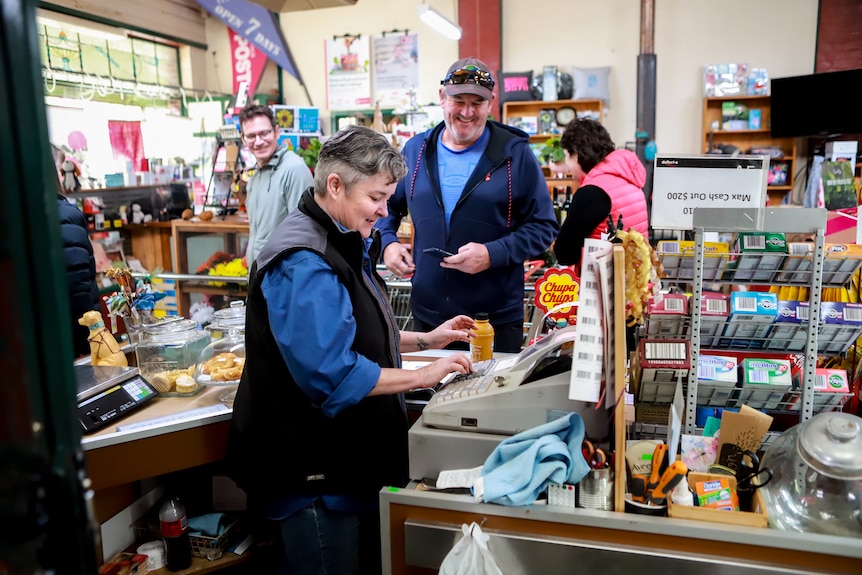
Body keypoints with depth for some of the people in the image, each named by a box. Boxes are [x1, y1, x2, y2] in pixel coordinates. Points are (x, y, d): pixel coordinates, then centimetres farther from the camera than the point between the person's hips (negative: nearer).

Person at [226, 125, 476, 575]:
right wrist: (422, 377, -21)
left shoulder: (343, 246, 10)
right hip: (312, 476, -10)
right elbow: (331, 375, -30)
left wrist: (426, 340, 8)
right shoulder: (303, 264, -24)